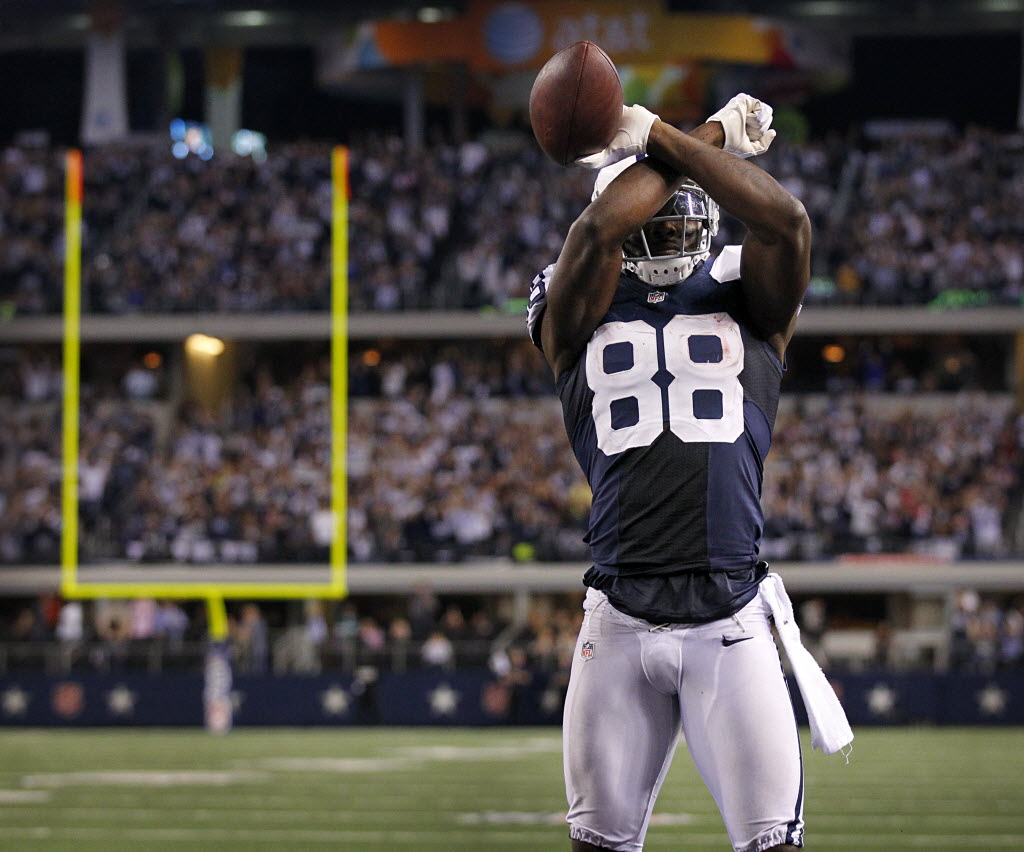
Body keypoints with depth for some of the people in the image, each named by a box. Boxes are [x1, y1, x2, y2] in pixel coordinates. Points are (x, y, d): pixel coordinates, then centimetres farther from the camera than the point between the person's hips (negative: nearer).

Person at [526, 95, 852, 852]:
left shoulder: (747, 297, 9)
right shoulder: (577, 314, 8)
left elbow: (785, 220, -12)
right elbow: (597, 230, -12)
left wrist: (657, 136, -6)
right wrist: (713, 136, -3)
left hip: (733, 618, -1)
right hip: (620, 618, 1)